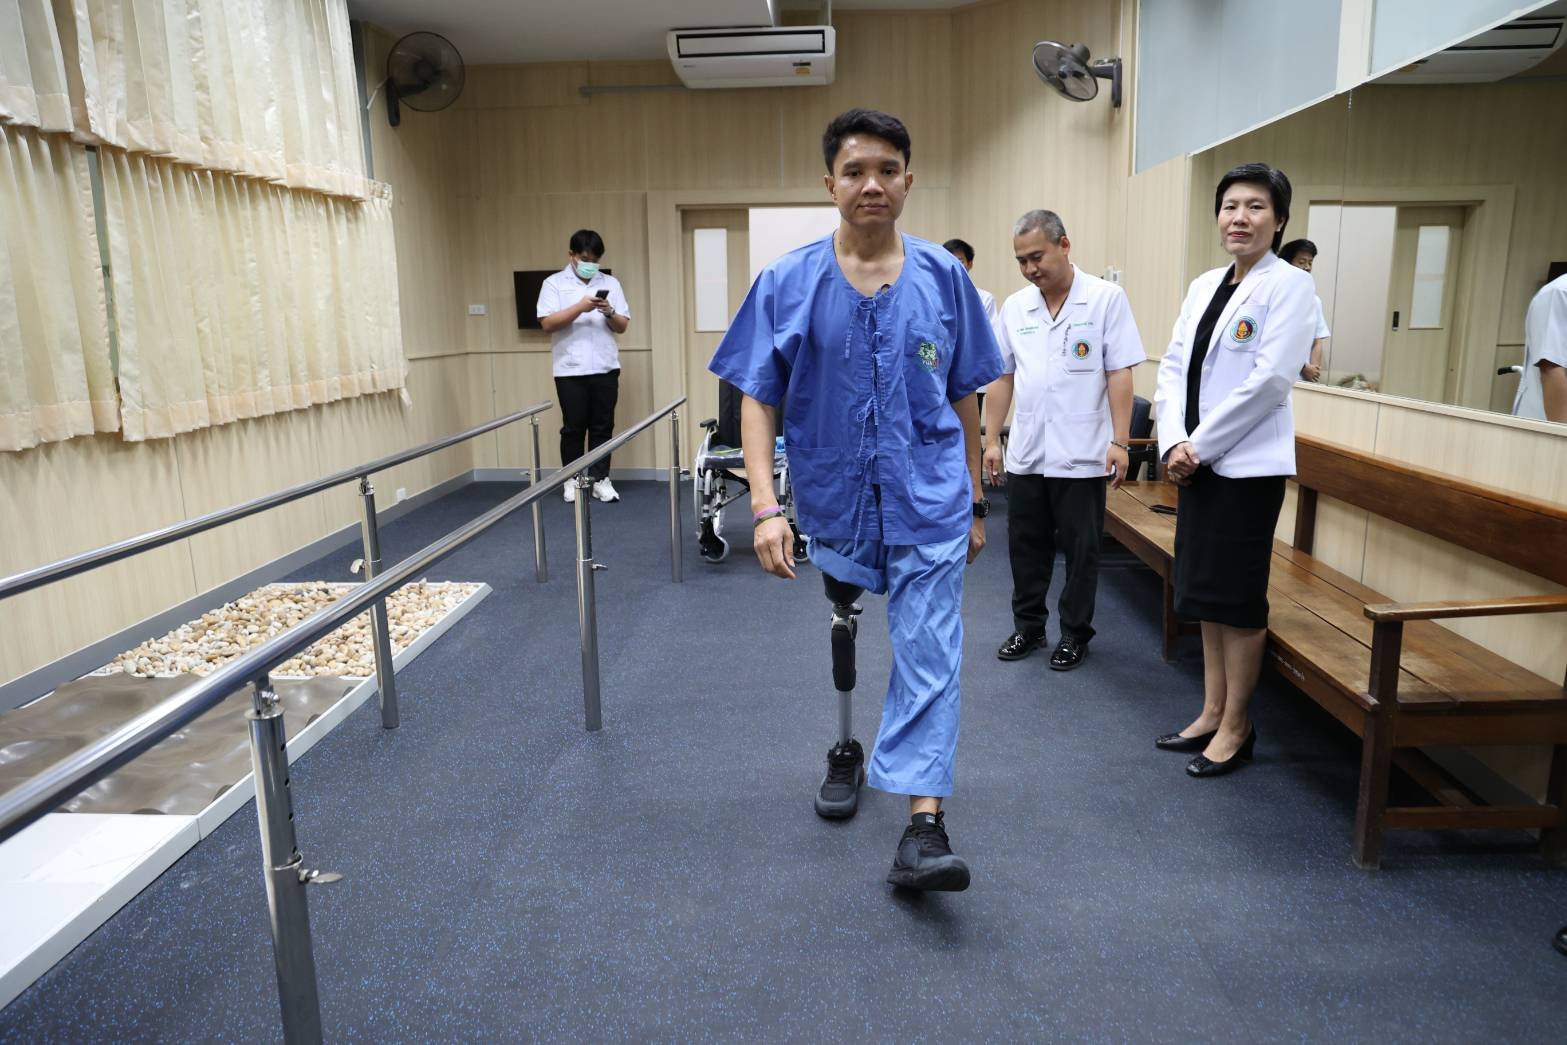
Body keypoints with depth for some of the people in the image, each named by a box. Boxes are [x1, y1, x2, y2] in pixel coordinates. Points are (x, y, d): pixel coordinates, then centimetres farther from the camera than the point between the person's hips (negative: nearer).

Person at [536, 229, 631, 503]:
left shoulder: (610, 283, 10)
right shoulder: (554, 283, 2)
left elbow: (623, 326, 9)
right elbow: (547, 323, -9)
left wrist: (610, 312, -12)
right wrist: (580, 307, -18)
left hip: (605, 368, 3)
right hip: (570, 370, -2)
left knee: (603, 427, 5)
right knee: (573, 428, 4)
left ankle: (600, 480, 12)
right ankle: (572, 481, 13)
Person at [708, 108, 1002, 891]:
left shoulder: (944, 278, -1)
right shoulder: (788, 283, -5)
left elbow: (963, 398, 6)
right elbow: (757, 400, -6)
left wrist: (974, 502, 9)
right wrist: (765, 507, -16)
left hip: (929, 504, 0)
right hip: (835, 501, 1)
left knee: (929, 657, -4)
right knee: (842, 637, 18)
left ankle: (924, 827, 0)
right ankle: (846, 751, 43)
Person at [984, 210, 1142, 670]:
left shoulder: (1106, 299, -5)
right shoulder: (1014, 308, 6)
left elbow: (1119, 374, -8)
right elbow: (1001, 378, 10)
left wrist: (1119, 442, -12)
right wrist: (992, 440, 7)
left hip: (1082, 455, -4)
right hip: (1026, 454, 4)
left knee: (1080, 550, 7)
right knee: (1026, 546, 13)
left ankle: (1075, 634, 23)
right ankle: (1027, 627, 28)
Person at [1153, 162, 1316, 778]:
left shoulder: (1289, 286, -8)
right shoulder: (1204, 286, 11)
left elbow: (1269, 380, -17)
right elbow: (1173, 367, 7)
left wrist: (1199, 445, -15)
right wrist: (1174, 442, -7)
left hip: (1247, 465, -7)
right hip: (1195, 463, 7)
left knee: (1237, 596, 1)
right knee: (1204, 589, 13)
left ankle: (1236, 726, 16)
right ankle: (1212, 712, 26)